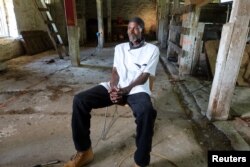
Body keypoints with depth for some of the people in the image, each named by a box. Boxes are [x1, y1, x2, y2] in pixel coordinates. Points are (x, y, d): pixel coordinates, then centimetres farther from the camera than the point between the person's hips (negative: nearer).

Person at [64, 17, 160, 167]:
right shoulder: (120, 48, 17)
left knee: (146, 111, -40)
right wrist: (113, 88, -11)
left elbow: (144, 76, -5)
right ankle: (84, 151, -1)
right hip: (116, 87, 4)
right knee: (79, 100, -15)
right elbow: (115, 71, 10)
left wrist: (125, 90, -18)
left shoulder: (152, 49, 4)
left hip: (137, 89, -3)